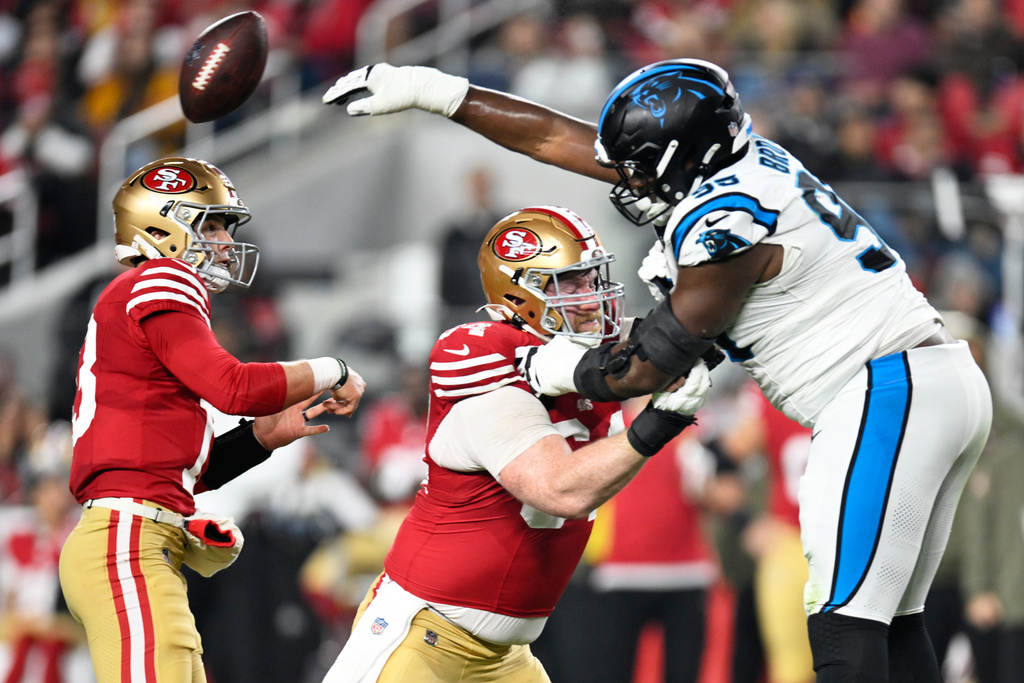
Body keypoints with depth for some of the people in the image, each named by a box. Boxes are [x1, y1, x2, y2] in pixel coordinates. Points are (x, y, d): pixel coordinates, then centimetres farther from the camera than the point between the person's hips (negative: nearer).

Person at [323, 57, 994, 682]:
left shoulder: (725, 220, -16)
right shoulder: (731, 160, 12)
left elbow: (654, 364, -7)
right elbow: (561, 139, 19)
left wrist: (560, 369, 11)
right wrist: (430, 90, 20)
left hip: (887, 395, -10)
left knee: (844, 625, -13)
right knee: (891, 623, 10)